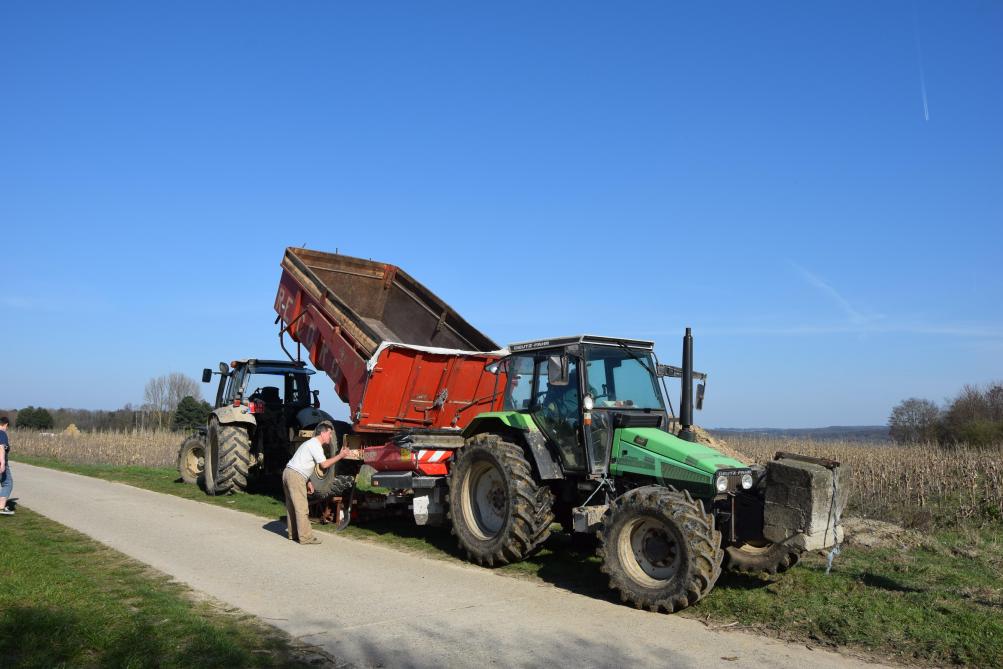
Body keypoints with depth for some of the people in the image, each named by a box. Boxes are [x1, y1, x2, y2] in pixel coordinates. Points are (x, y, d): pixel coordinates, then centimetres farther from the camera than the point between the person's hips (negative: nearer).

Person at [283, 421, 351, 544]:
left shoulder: (311, 443, 21)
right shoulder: (315, 445, -10)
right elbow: (324, 464, -13)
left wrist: (308, 482, 23)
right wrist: (340, 456, -5)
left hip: (288, 473, 11)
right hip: (295, 476, -10)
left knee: (291, 506, 15)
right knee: (302, 508, -8)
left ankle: (293, 534, 22)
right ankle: (305, 537, -6)